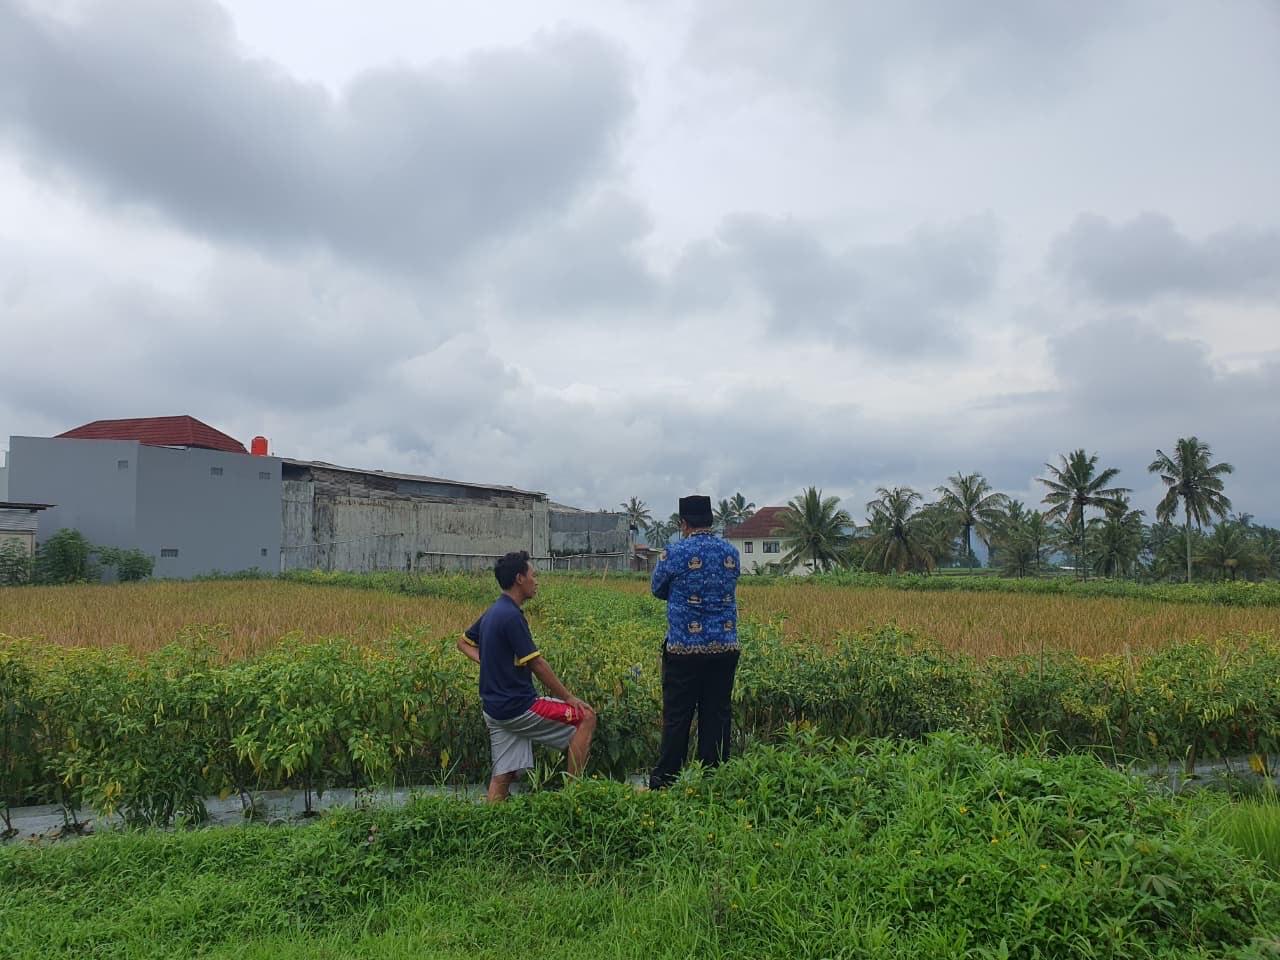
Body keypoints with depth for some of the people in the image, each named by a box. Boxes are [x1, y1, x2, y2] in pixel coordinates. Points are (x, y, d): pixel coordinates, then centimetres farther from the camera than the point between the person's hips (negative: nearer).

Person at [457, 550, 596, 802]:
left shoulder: (492, 613, 11)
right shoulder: (511, 615, -18)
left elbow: (463, 642, 27)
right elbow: (536, 664, -17)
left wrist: (489, 662, 11)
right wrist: (569, 698, -9)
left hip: (495, 708, 9)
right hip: (518, 706, -9)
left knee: (503, 774, 10)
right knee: (585, 717, -2)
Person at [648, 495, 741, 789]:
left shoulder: (674, 553, -8)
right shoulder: (731, 553, 5)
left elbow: (657, 590, 7)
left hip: (685, 648, -4)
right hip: (725, 648, 4)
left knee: (677, 718, 4)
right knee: (716, 716, 10)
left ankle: (663, 782, 13)